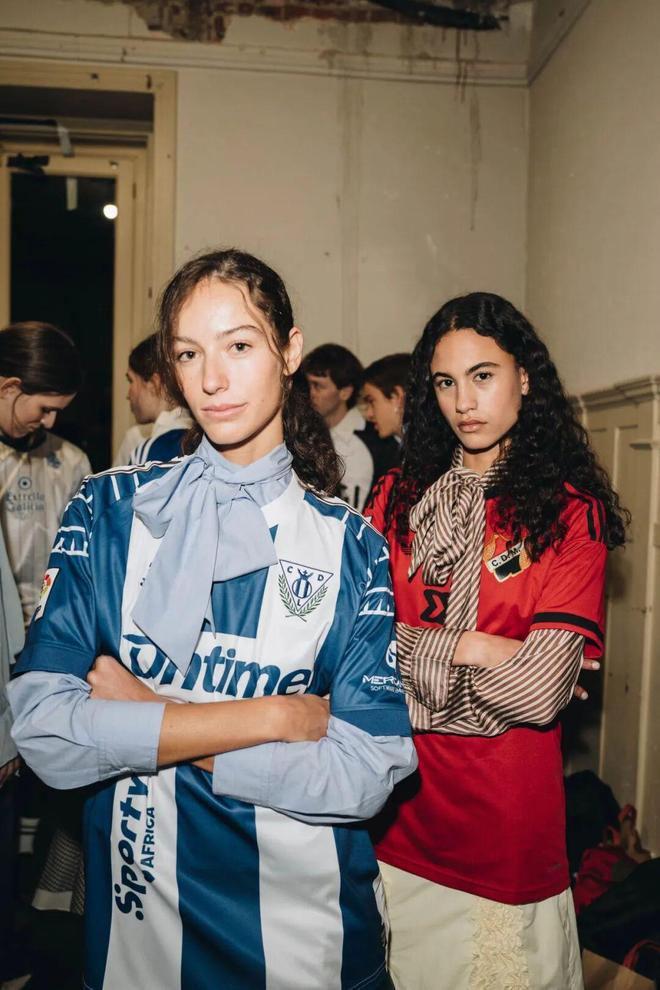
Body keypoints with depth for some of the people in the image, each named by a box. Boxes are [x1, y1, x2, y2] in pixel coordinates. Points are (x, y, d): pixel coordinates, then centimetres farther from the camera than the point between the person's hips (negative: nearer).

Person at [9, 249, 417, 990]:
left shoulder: (350, 544, -8)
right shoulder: (109, 511, -6)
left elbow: (367, 773, -16)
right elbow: (43, 732, -16)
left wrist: (146, 724, -17)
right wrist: (274, 716, -18)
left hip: (301, 922, 0)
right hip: (133, 912, 1)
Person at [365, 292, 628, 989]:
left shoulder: (569, 509, -7)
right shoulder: (397, 498, 3)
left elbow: (541, 689, -15)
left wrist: (414, 648, -10)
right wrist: (472, 648, -14)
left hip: (507, 822, -3)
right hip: (394, 808, 3)